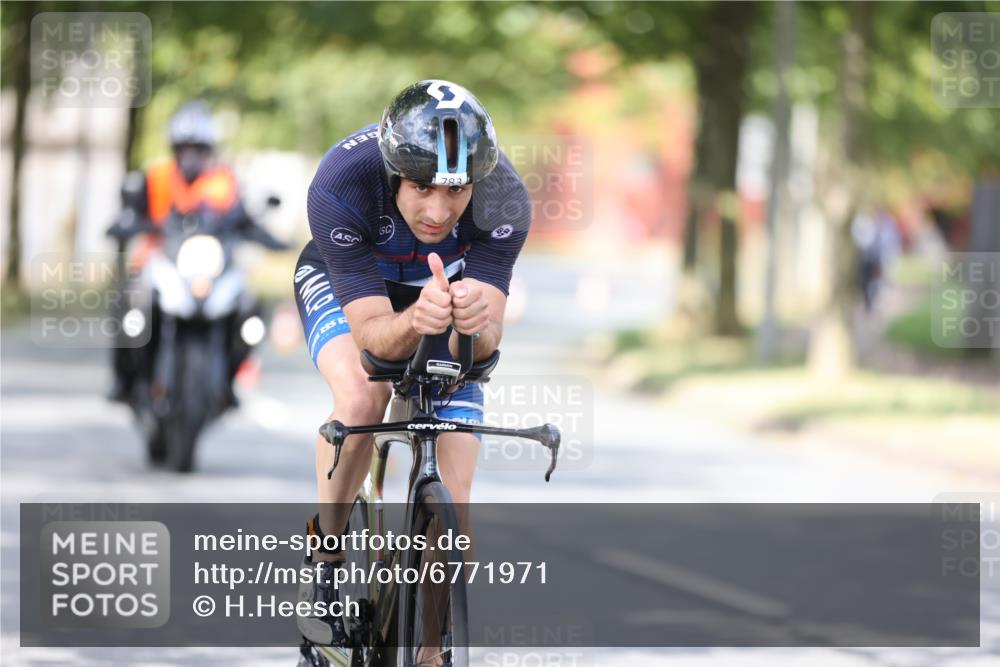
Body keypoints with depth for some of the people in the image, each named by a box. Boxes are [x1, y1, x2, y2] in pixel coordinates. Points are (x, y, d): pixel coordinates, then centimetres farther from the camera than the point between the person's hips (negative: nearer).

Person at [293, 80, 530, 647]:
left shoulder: (503, 201, -35)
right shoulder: (340, 188, -39)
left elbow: (487, 343, -36)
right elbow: (371, 331, -39)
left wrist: (476, 323, -59)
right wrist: (415, 321, -61)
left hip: (448, 282, 2)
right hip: (342, 281, -1)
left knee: (454, 503, -9)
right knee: (361, 398, -34)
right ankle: (325, 558, -10)